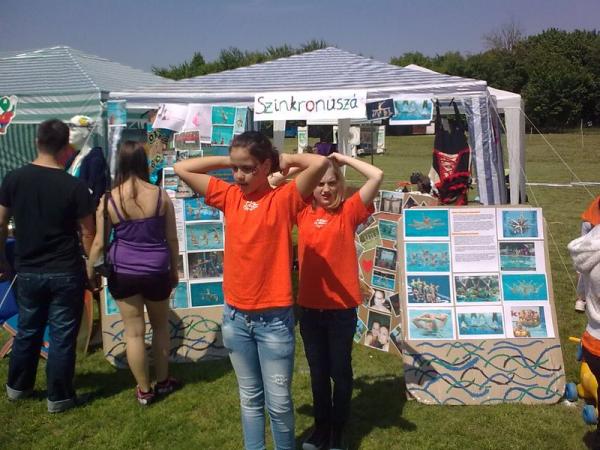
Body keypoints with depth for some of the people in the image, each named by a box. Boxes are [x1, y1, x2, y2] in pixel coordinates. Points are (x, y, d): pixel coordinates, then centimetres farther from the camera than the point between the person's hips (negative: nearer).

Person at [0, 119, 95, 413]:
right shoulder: (74, 186, -14)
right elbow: (87, 233, -9)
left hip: (28, 272, 4)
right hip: (66, 273, -4)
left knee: (27, 330, 21)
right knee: (62, 335, 7)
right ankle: (59, 397, 18)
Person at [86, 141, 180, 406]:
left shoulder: (109, 200, -9)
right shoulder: (160, 195, -8)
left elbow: (99, 243, -4)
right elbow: (172, 238, -1)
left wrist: (90, 274, 10)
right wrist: (174, 269, 12)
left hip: (123, 273, 0)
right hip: (156, 272, 1)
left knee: (134, 331, 10)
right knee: (160, 326, 20)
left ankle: (144, 390, 21)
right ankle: (163, 382, 31)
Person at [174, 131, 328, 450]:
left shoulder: (284, 199, -10)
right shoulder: (229, 196, 4)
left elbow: (320, 164, -25)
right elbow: (182, 169, 7)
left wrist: (287, 159, -7)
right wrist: (229, 160, 3)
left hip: (274, 318, -4)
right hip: (235, 316, 4)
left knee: (278, 402, 8)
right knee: (249, 397, 19)